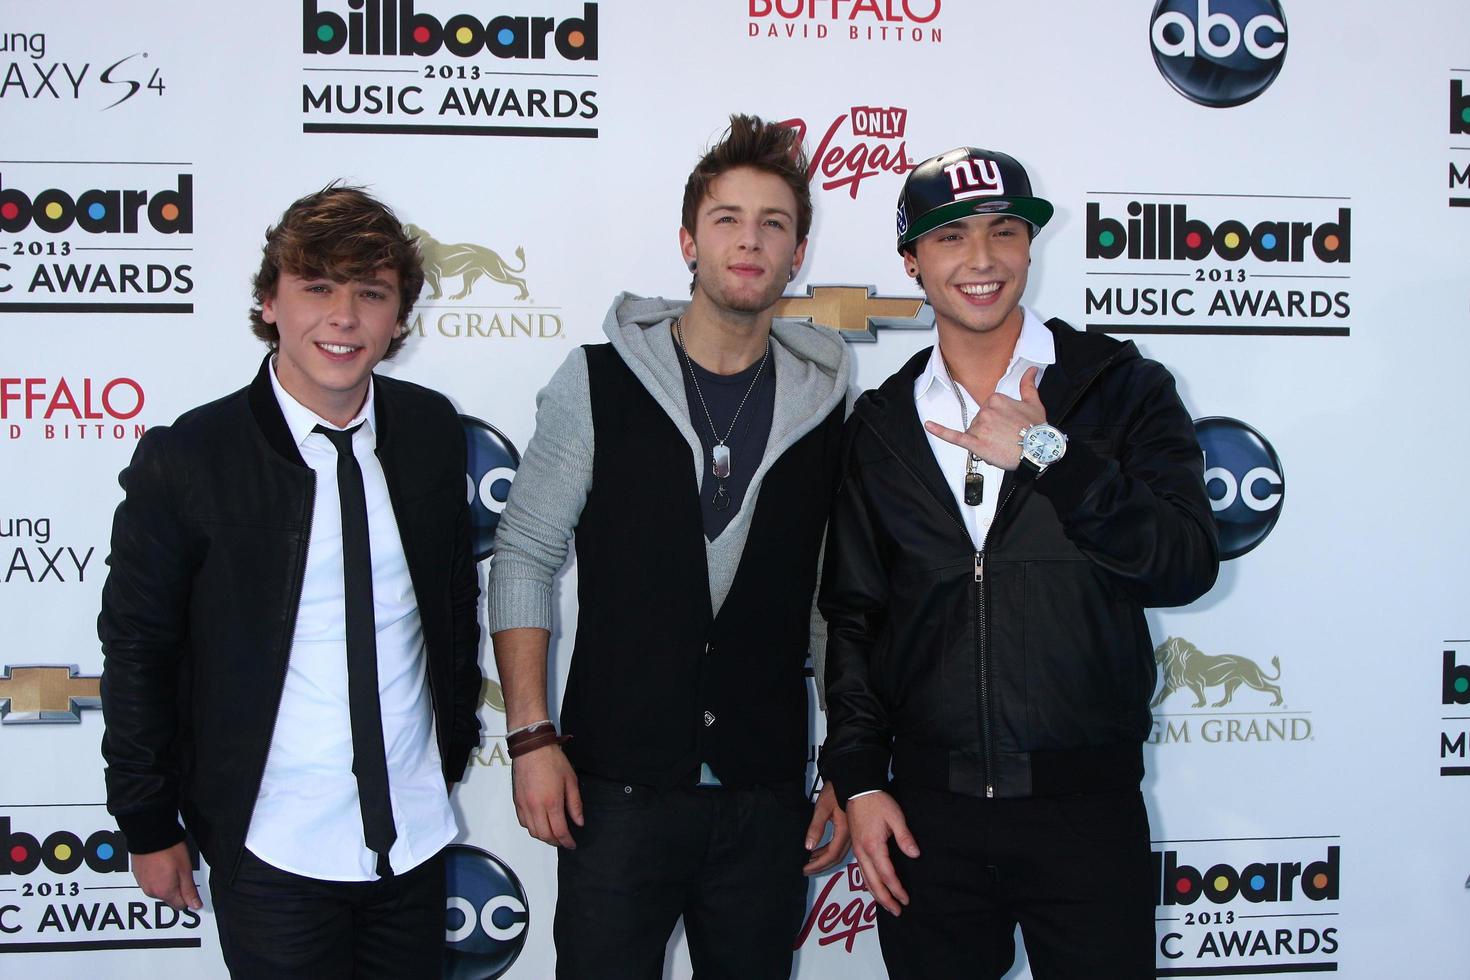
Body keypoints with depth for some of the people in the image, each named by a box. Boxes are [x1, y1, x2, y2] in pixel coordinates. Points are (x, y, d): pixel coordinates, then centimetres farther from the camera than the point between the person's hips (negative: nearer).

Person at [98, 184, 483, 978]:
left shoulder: (431, 429, -1)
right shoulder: (185, 459, -12)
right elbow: (136, 650, -4)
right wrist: (149, 825, 0)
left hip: (416, 835, 4)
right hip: (273, 852, -3)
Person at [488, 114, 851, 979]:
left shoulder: (828, 402, 4)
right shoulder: (599, 383, -2)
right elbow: (524, 558, 1)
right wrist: (532, 734, -5)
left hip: (768, 798, 2)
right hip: (616, 786, -2)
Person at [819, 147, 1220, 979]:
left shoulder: (1121, 389, 0)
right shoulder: (882, 426, 8)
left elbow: (1187, 566, -10)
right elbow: (853, 613, 10)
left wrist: (1048, 452, -17)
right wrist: (859, 779, 2)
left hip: (1087, 806, -2)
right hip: (928, 811, 2)